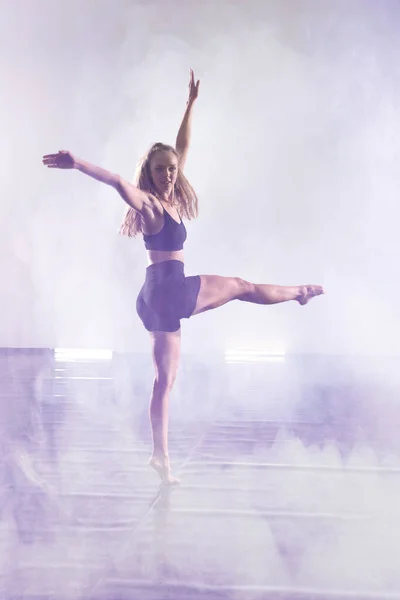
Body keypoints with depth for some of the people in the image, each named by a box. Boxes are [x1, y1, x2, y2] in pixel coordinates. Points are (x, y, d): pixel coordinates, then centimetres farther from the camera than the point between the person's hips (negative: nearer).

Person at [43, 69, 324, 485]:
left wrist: (191, 104, 22)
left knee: (165, 379, 9)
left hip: (163, 297, 9)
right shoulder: (147, 203, -9)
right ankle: (301, 292, 34)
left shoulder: (172, 200, 13)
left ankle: (160, 456, 12)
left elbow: (183, 147, 18)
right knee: (241, 286, 10)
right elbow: (119, 183, -28)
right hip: (169, 291, -9)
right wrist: (78, 164, -43)